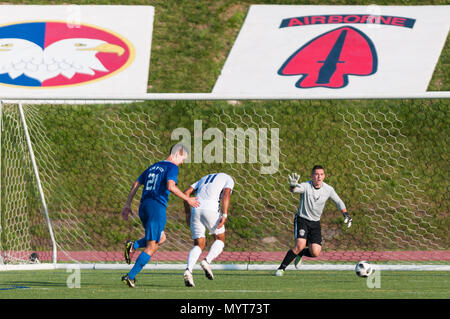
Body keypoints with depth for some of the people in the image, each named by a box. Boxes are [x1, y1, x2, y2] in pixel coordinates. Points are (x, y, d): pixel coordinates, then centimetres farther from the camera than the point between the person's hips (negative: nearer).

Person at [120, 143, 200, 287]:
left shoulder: (153, 167, 22)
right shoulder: (172, 167, -2)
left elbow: (136, 184, 21)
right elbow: (170, 186, -19)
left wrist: (128, 204, 23)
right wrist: (188, 199, -11)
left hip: (143, 206, 8)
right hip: (157, 206, -8)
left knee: (161, 238, 24)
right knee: (151, 247, -3)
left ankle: (133, 246, 0)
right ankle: (130, 276, -11)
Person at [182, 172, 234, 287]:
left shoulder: (205, 178, 34)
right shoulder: (229, 179, 18)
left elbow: (186, 192, 22)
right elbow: (226, 194, -4)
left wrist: (188, 214, 21)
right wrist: (224, 215, -13)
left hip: (196, 209, 4)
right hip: (210, 208, -4)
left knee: (199, 245, 10)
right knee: (220, 240, 15)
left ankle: (188, 270, -16)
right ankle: (207, 261, -12)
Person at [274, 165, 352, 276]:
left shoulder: (328, 189, -4)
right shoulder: (306, 186, -17)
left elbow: (338, 202, 13)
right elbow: (295, 189, -40)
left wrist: (346, 214, 1)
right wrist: (293, 185, -64)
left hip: (315, 223, 4)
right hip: (302, 220, -4)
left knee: (315, 253, -10)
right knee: (300, 245, -26)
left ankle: (300, 254, 25)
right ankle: (281, 268, -11)